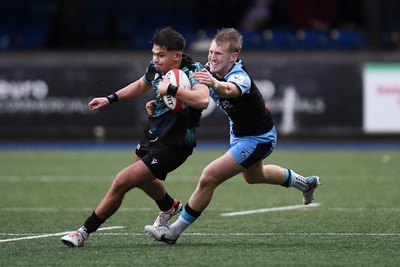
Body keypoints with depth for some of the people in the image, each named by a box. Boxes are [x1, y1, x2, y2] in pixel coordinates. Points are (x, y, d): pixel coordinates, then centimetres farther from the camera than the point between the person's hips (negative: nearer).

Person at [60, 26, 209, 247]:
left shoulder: (192, 72, -26)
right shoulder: (155, 68, -6)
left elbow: (203, 100, -47)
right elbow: (141, 85, 18)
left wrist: (171, 89, -47)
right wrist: (110, 99, 16)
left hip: (172, 146, -9)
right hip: (152, 135, 9)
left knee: (121, 182, -13)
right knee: (142, 179, 34)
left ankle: (85, 232, 2)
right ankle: (169, 206, 67)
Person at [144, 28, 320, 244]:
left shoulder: (240, 77, -37)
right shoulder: (211, 70, -15)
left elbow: (229, 90, -63)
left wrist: (214, 84, -85)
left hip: (257, 140, -10)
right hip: (239, 132, 10)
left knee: (209, 178, -18)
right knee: (252, 176, 35)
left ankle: (174, 231, -5)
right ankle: (304, 183, 59)